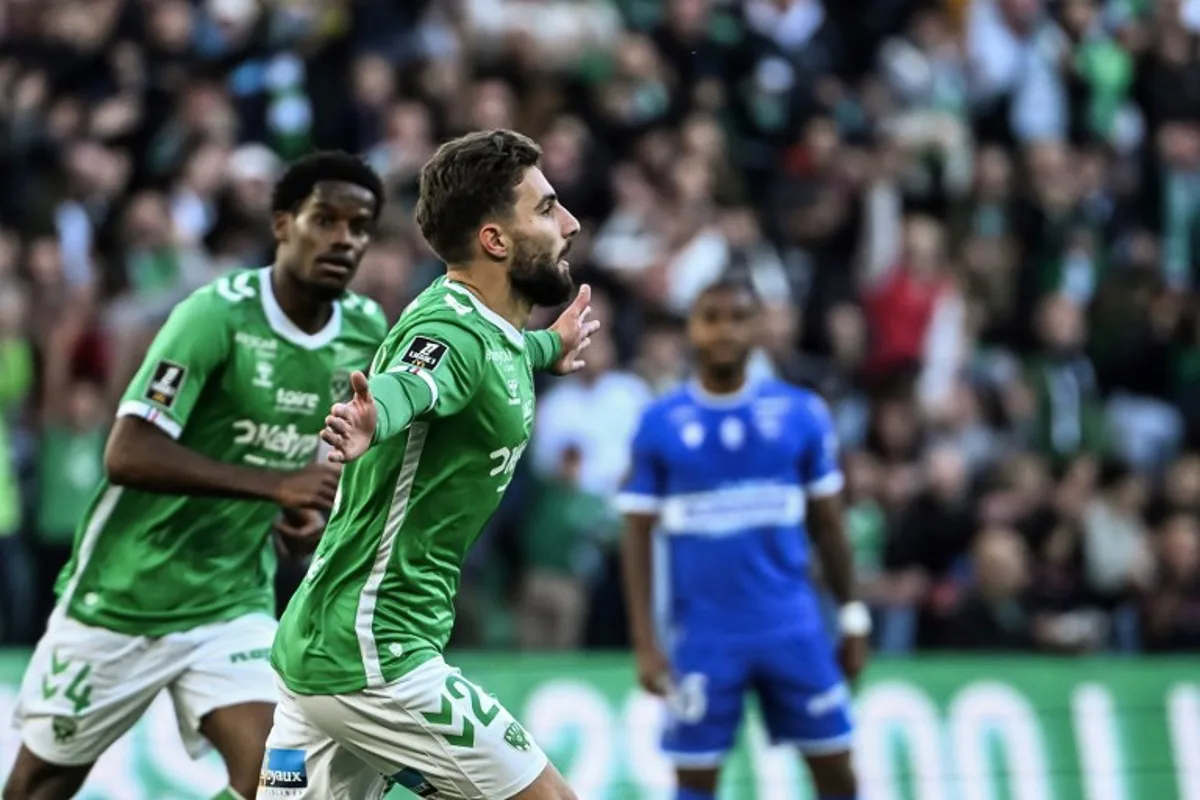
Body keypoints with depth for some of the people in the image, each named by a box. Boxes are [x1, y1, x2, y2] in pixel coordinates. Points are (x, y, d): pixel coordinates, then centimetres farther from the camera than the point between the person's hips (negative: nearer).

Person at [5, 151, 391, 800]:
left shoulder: (368, 332, -1)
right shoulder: (218, 314, -20)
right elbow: (128, 455, -29)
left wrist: (314, 511, -5)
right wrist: (275, 485, -36)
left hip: (232, 606, 4)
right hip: (121, 599, -4)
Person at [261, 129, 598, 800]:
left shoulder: (474, 321, 11)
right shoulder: (454, 331, -17)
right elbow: (397, 391, -40)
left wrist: (548, 346, 57)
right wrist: (366, 427, -62)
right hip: (371, 656, -9)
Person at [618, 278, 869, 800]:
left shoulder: (801, 414, 1)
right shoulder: (659, 424, -1)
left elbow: (827, 524, 9)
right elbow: (638, 538, 0)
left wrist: (852, 618, 7)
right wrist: (645, 643, -6)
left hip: (793, 628, 1)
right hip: (702, 634, -1)